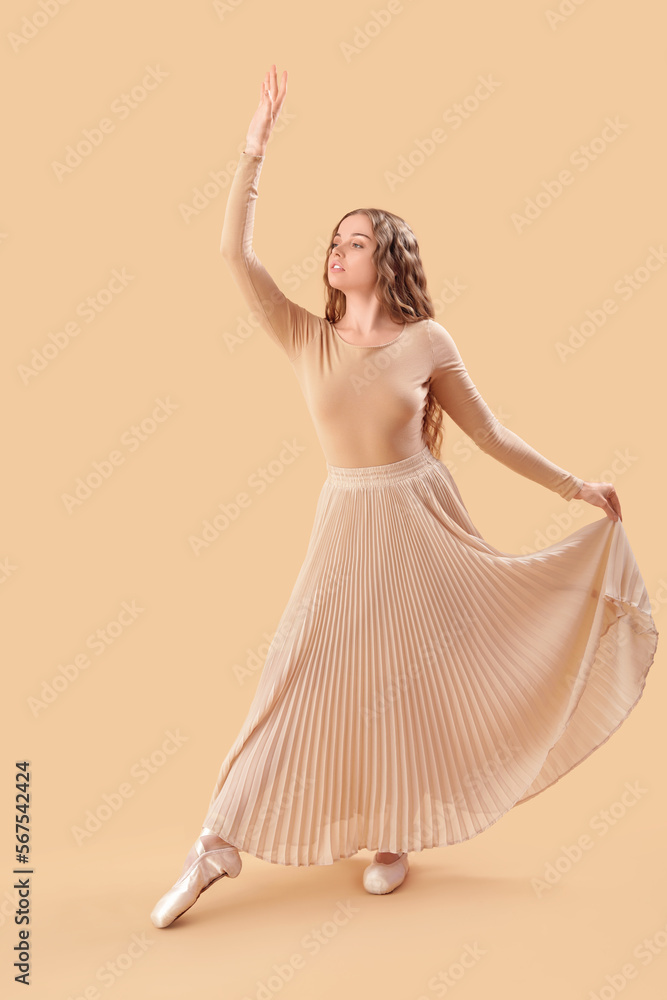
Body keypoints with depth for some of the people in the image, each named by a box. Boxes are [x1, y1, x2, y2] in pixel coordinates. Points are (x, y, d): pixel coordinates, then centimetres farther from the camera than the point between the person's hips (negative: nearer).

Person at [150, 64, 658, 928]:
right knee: (303, 670, 1)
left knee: (416, 672, 8)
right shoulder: (305, 337, 1)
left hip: (423, 517, 0)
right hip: (349, 521, 1)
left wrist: (575, 487, 3)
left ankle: (393, 834, 29)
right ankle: (219, 845, 12)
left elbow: (490, 433, 3)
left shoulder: (426, 340, -2)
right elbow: (234, 252, -8)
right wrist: (255, 149, -9)